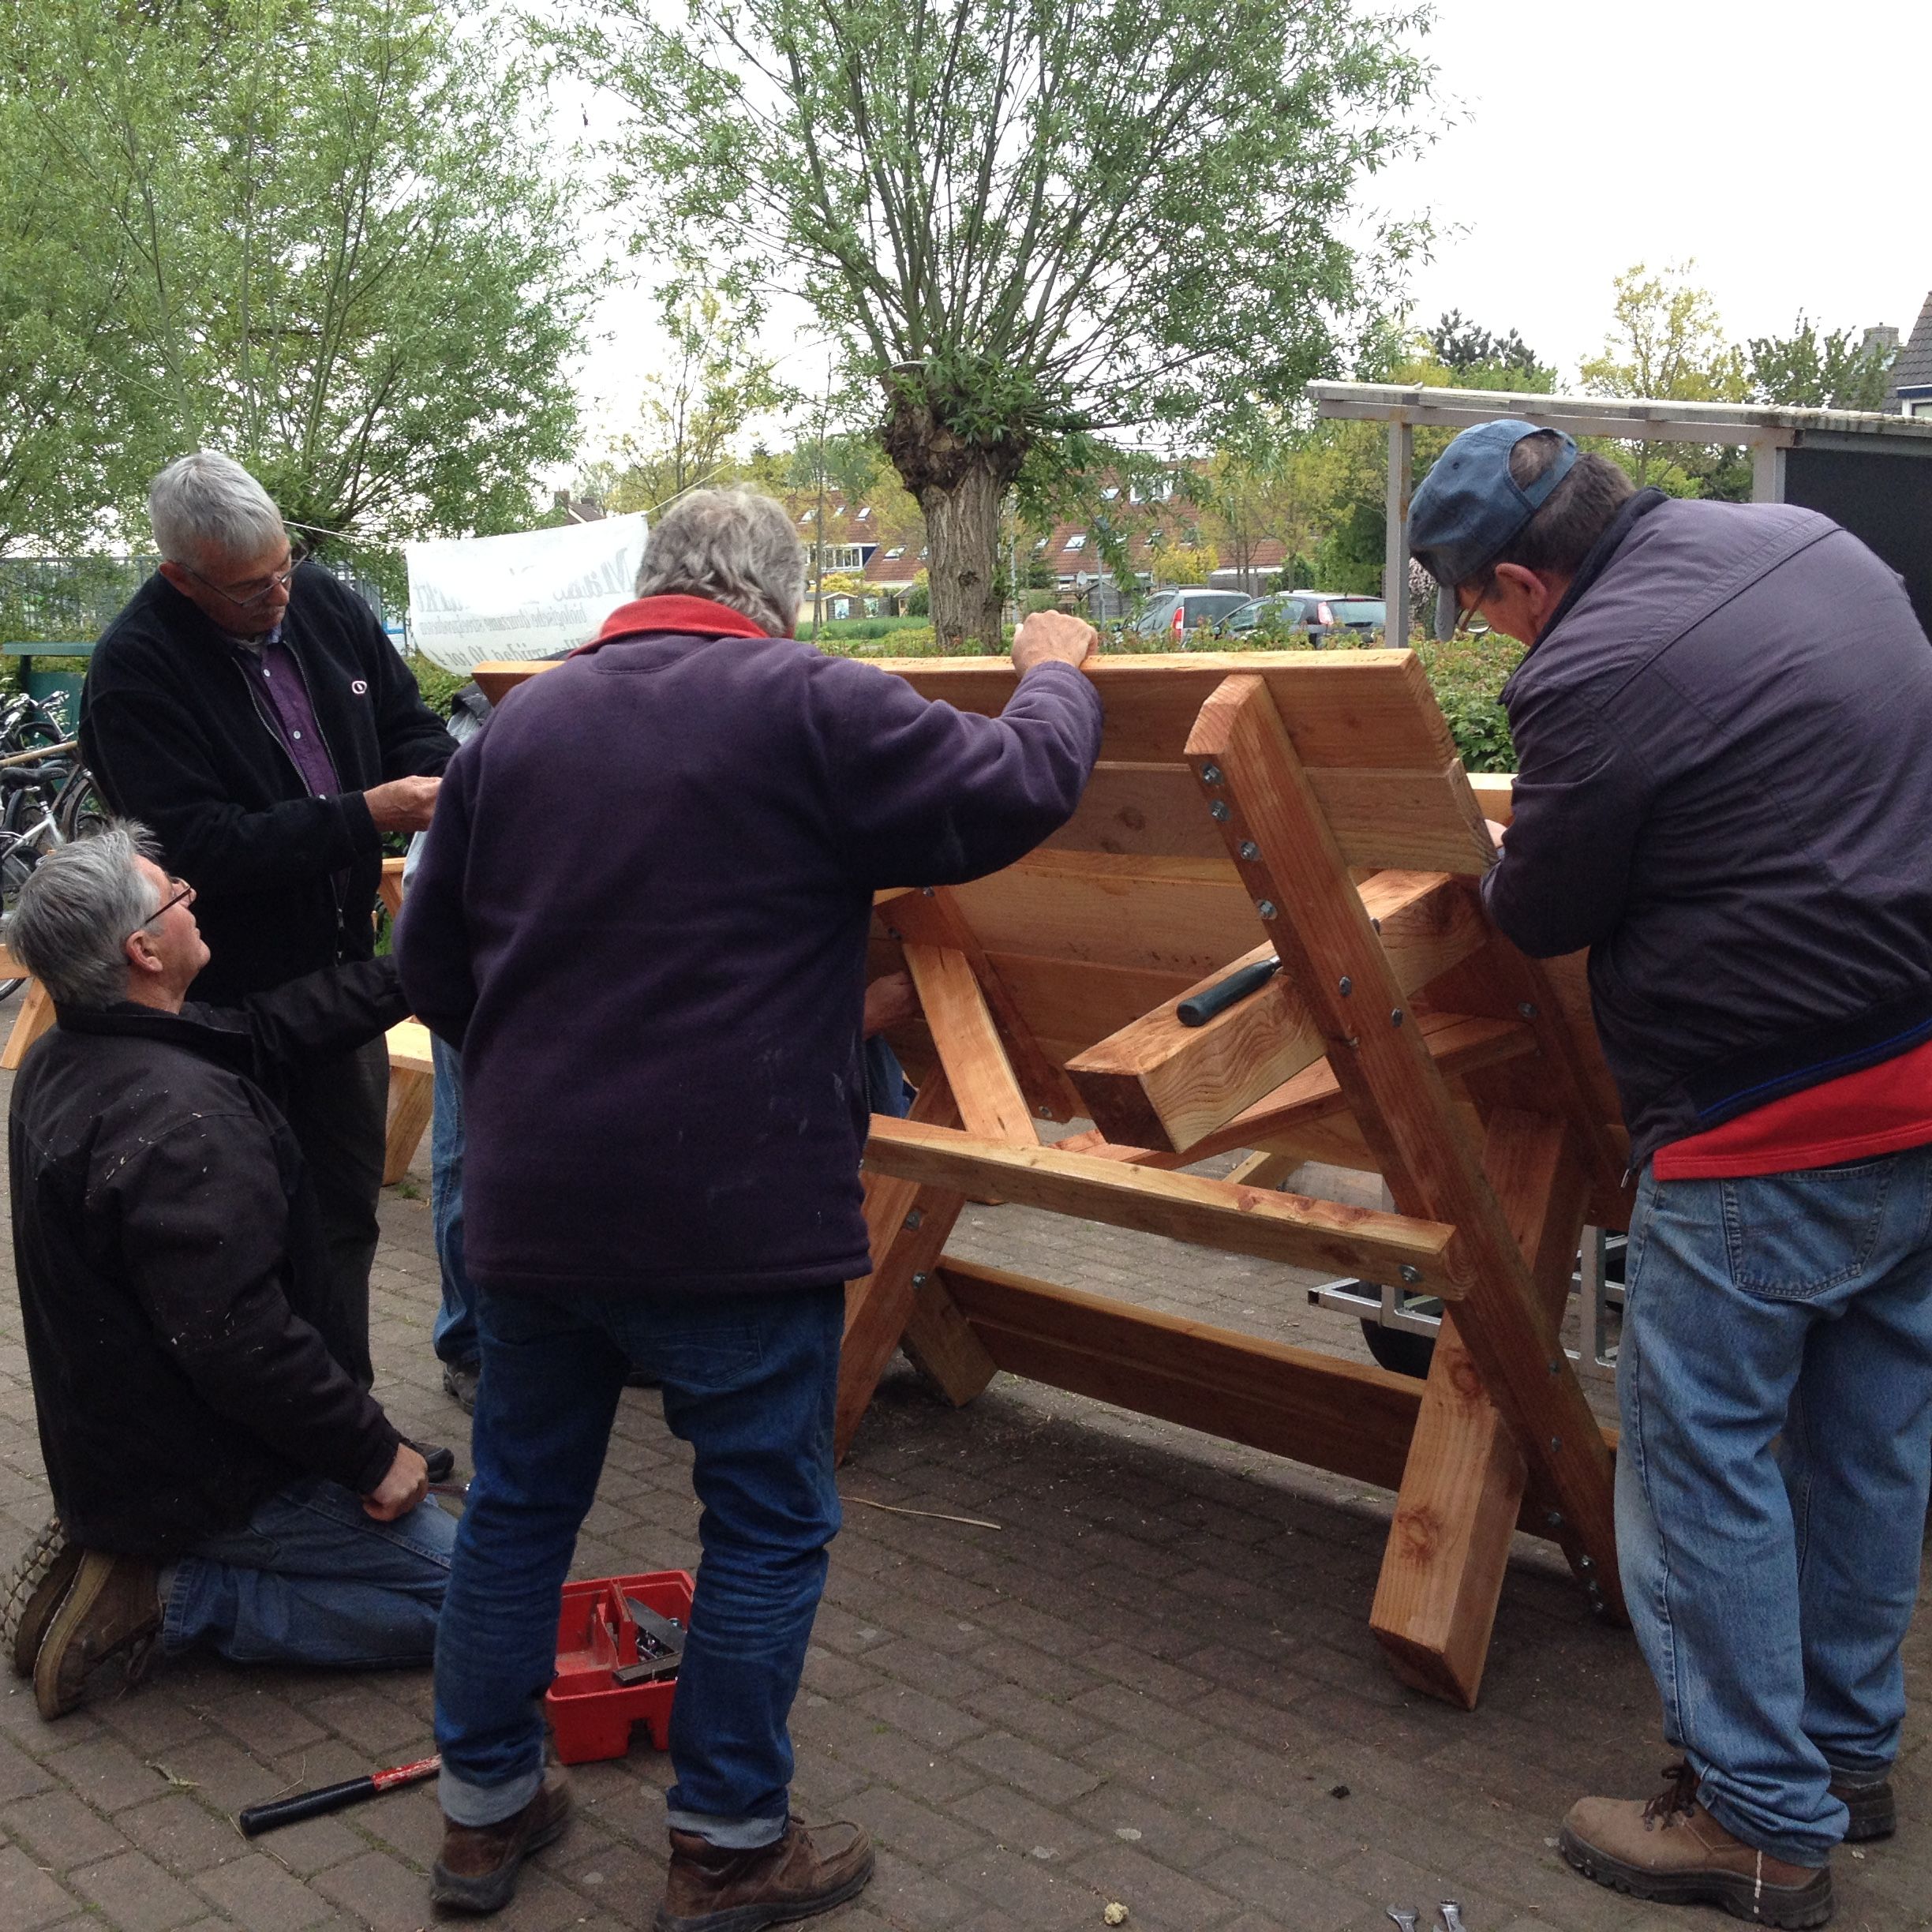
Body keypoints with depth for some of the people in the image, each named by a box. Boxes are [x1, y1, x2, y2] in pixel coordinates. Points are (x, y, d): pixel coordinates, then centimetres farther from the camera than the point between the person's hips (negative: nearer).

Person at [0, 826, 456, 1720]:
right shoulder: (181, 1117, -29)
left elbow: (270, 1029, 7)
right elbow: (241, 1342, -30)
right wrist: (374, 1455, -18)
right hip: (202, 1478, -9)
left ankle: (120, 1555, 12)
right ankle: (173, 1599, -6)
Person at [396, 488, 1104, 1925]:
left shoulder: (518, 725, 11)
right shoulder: (809, 704, -8)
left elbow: (432, 969, 17)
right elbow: (1019, 791, -8)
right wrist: (1055, 680, 12)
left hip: (531, 1202, 6)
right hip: (736, 1204, -6)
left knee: (519, 1502, 20)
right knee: (769, 1522, 10)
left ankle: (485, 1808, 33)